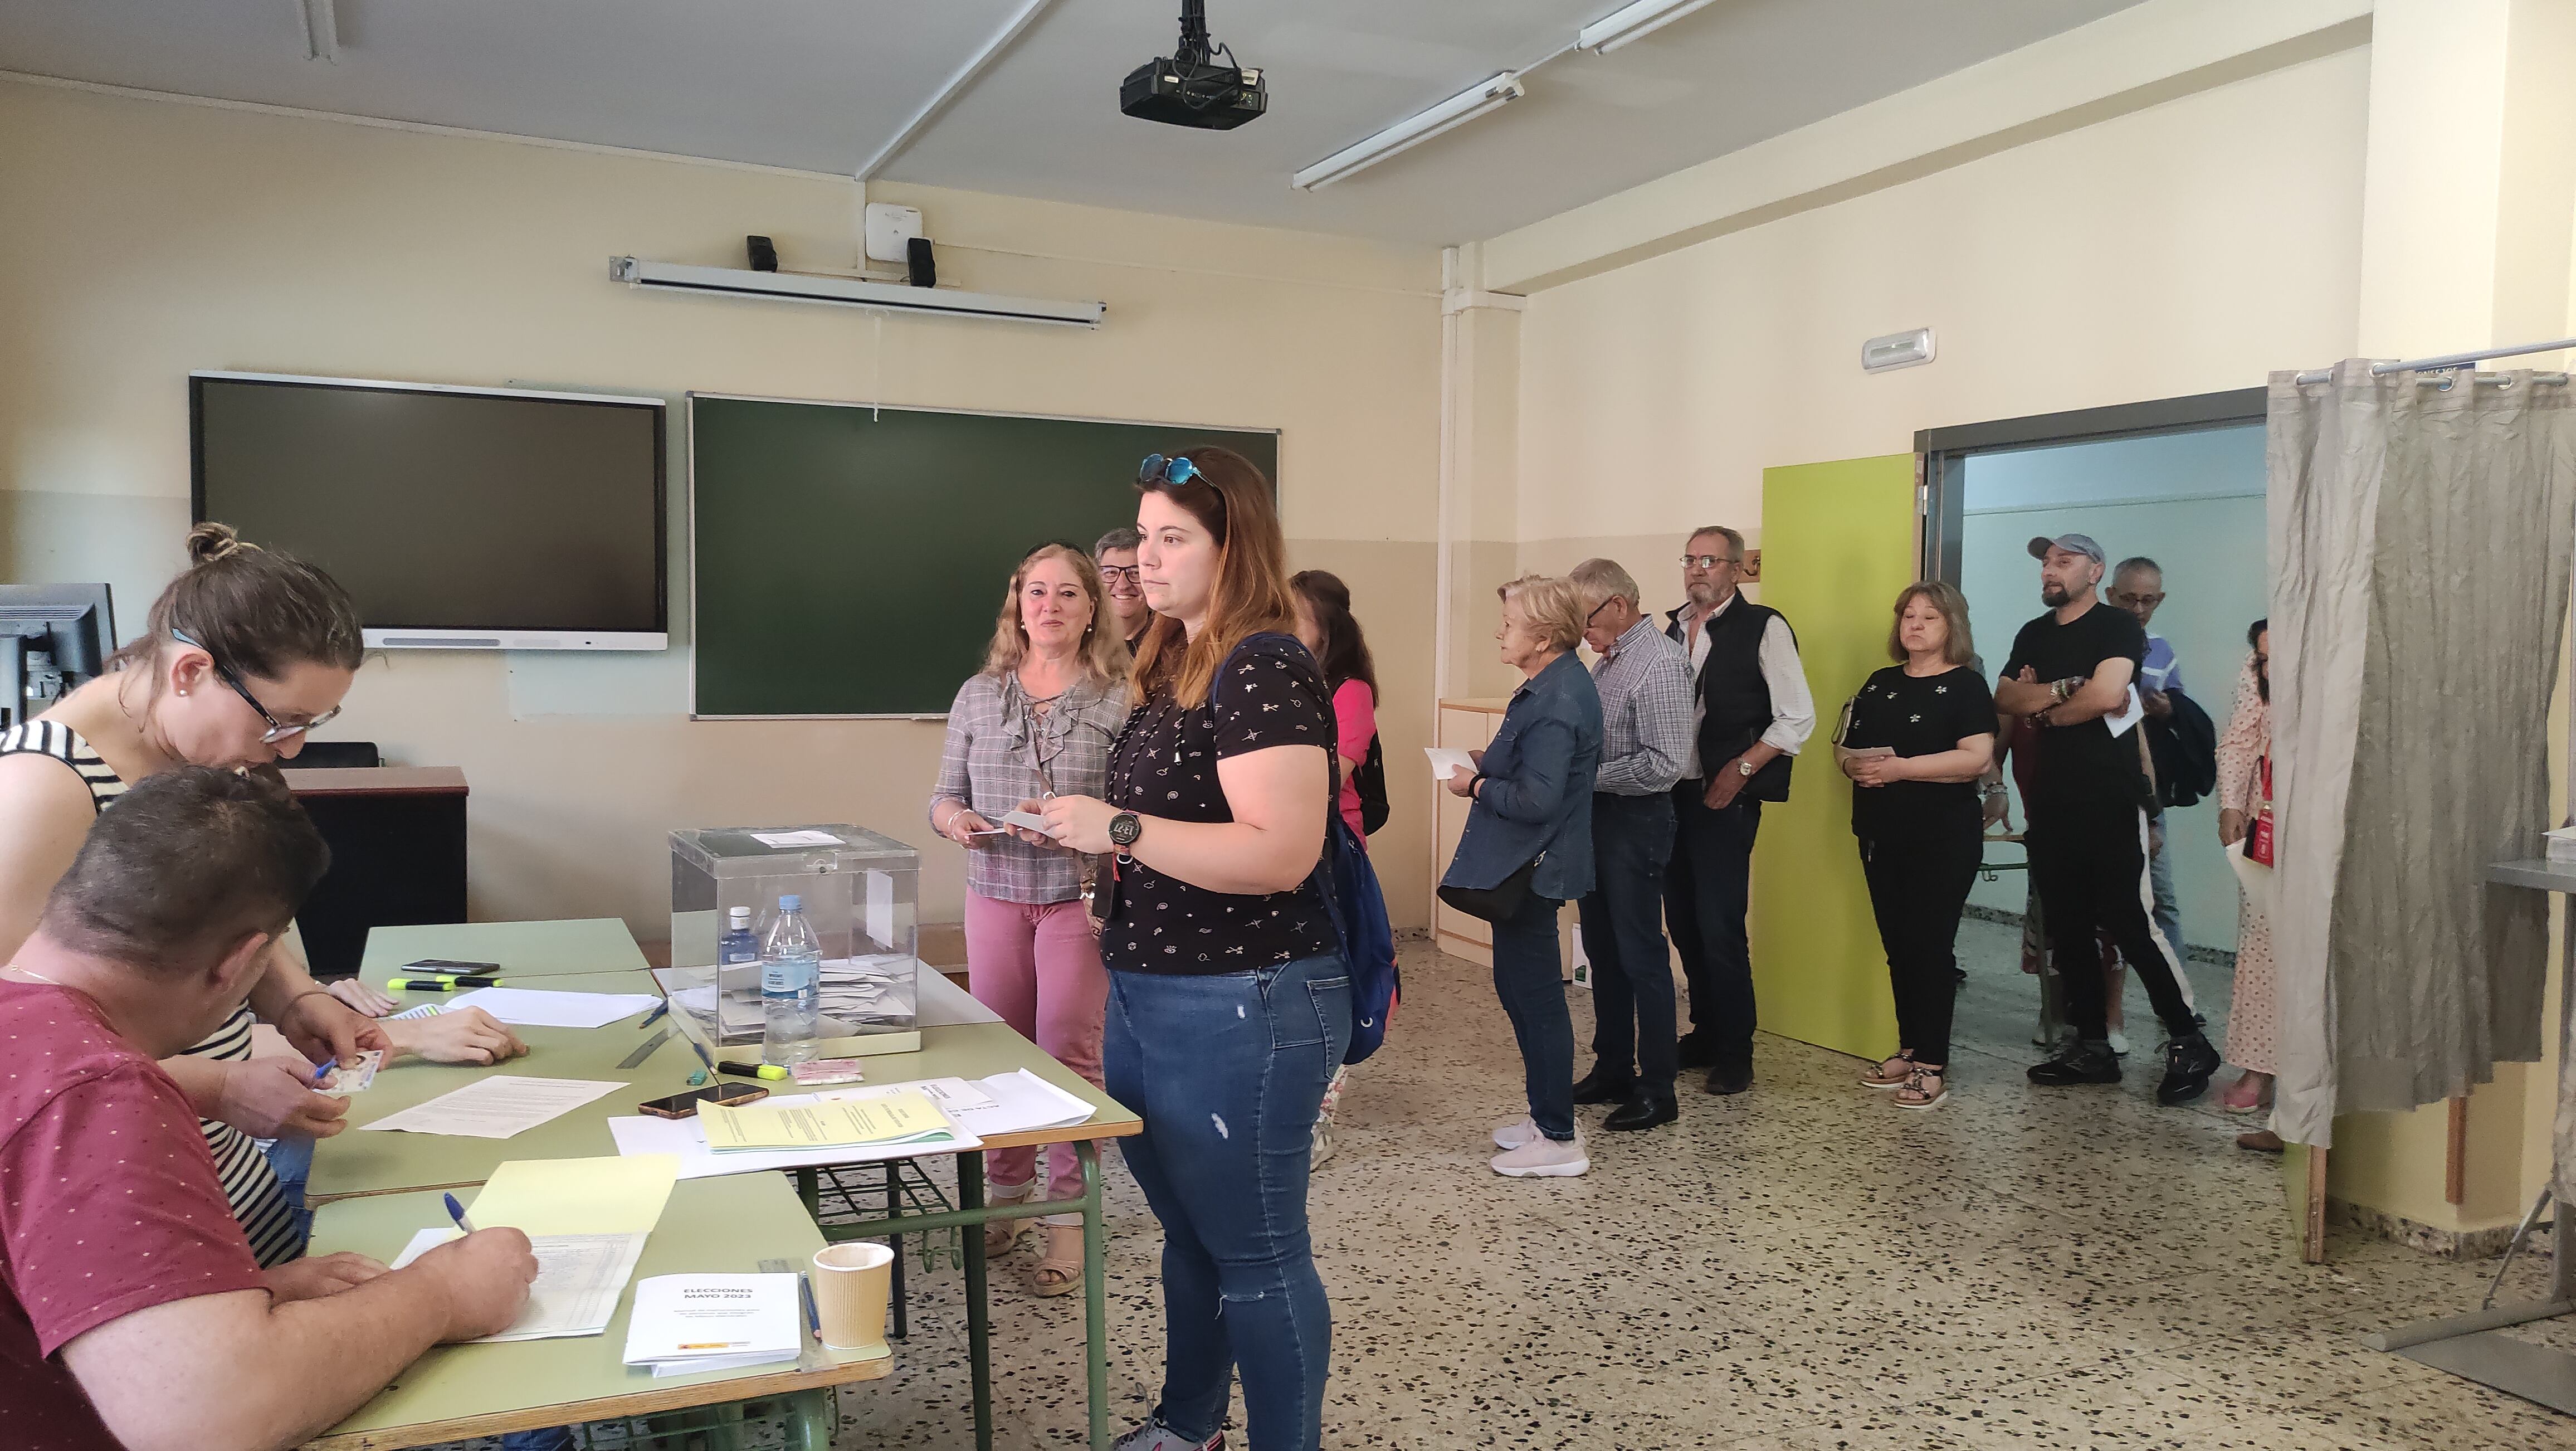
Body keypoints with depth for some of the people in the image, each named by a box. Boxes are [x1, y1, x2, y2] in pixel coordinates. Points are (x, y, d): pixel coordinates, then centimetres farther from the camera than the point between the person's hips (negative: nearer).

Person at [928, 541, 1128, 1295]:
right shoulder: (978, 695, 7)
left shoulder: (1118, 701, -4)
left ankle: (1068, 1214, 12)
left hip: (1079, 899, -3)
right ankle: (1008, 1193, 27)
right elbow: (945, 795, 10)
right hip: (995, 895, 4)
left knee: (1070, 1055, -1)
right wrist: (955, 821, -12)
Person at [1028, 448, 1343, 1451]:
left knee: (1253, 1253, 5)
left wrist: (1120, 828, -23)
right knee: (1187, 1232, 23)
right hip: (1150, 995, 9)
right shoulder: (1173, 666, 11)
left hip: (1244, 1007, -9)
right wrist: (1091, 846, 7)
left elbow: (1281, 852, -27)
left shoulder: (1264, 670, -18)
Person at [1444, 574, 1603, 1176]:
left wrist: (1477, 785, -14)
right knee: (1522, 990, 19)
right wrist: (1491, 762, 8)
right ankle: (1547, 1114, 31)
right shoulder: (1563, 682, 10)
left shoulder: (1555, 702, -23)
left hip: (1531, 868, -11)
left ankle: (1559, 1139, 10)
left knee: (1535, 997, -1)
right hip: (1527, 864, 11)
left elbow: (1537, 798, -28)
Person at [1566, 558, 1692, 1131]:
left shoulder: (1659, 664, -17)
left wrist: (1587, 776, -19)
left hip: (1636, 821, -9)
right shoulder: (1608, 660, 11)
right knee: (1603, 951, 16)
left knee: (1641, 956, -1)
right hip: (1598, 816, 9)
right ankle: (1612, 1069, 30)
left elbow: (1664, 764, -23)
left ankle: (1658, 1090, 11)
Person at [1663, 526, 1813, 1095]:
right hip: (1672, 792, 6)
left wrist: (1741, 769, -13)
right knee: (1684, 921, 11)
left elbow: (1798, 718, -8)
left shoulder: (1763, 628, -7)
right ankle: (1706, 1034, 26)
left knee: (1720, 926, -6)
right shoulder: (1674, 628, 11)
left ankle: (1735, 1054, 7)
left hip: (1725, 797, -6)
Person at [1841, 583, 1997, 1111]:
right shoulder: (1879, 685, 14)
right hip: (1882, 835, 6)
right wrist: (1859, 765, -8)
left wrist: (1901, 767, -19)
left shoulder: (1965, 686, -3)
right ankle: (1909, 1051, 20)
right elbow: (1847, 748, 15)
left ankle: (1932, 1066, 2)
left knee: (1930, 946, -3)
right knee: (1897, 945, 9)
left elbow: (1976, 757, -16)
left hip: (1942, 839, -6)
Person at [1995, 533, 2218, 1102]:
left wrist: (2043, 709, -4)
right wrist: (2064, 689, -12)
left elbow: (2106, 695, -20)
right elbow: (2003, 699, 3)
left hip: (2110, 803, -7)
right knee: (2066, 927, 9)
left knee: (2131, 923, -8)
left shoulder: (2119, 628, -4)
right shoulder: (2033, 635, 16)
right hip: (2052, 804, 7)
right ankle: (2091, 1045, 17)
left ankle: (2188, 1040, 5)